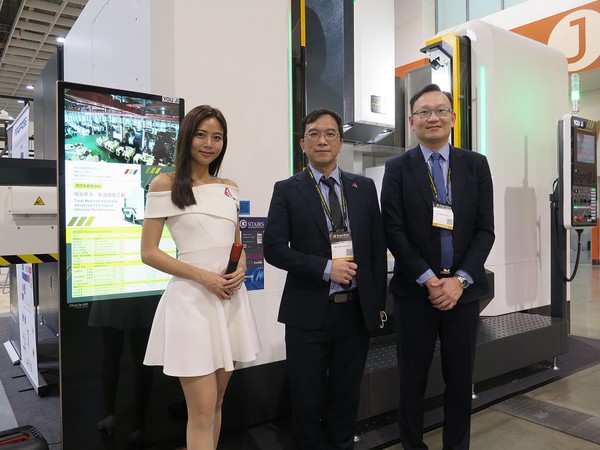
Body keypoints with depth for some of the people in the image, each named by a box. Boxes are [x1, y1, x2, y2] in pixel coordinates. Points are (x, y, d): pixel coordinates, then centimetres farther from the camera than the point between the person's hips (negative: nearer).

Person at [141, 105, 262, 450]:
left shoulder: (229, 187, 13)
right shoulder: (165, 184, -3)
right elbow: (149, 253, -6)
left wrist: (242, 269, -2)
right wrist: (203, 276, -15)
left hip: (231, 297, 6)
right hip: (192, 298, -5)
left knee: (217, 403, 15)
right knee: (202, 411, -3)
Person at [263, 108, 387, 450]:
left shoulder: (365, 187, 6)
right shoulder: (287, 190, -1)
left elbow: (378, 246, 7)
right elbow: (274, 249, -8)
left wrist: (379, 301, 5)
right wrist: (326, 268, -17)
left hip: (357, 310, 3)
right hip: (309, 311, -2)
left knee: (347, 396, 17)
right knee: (307, 399, 11)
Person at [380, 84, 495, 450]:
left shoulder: (476, 165, 6)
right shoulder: (397, 168, 0)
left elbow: (485, 230, 1)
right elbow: (394, 231, -7)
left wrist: (460, 279, -10)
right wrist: (428, 279, -13)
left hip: (463, 290, 2)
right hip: (415, 291, -1)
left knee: (460, 380, 13)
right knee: (412, 380, 10)